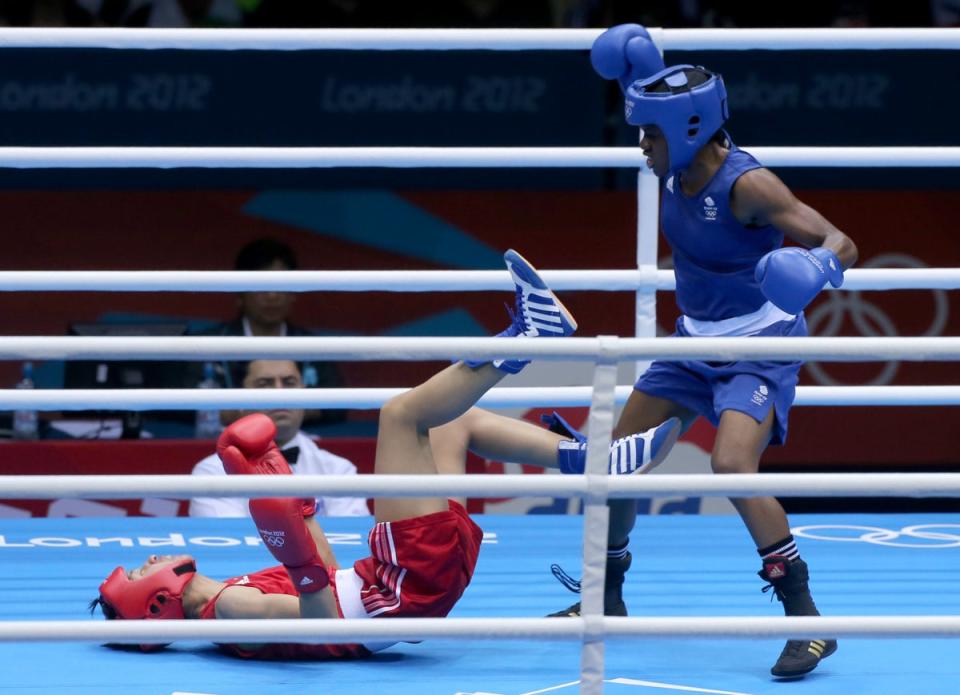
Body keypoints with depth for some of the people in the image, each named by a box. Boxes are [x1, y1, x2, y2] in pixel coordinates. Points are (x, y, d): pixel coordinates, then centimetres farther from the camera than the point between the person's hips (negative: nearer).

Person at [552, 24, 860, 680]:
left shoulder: (746, 184, -27)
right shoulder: (674, 167, -5)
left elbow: (840, 242, -31)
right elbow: (662, 104, 20)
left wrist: (819, 266, -54)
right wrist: (640, 73, -2)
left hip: (760, 348, -8)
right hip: (697, 340, 8)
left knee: (733, 466, -28)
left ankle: (809, 620, -22)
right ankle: (605, 598, 31)